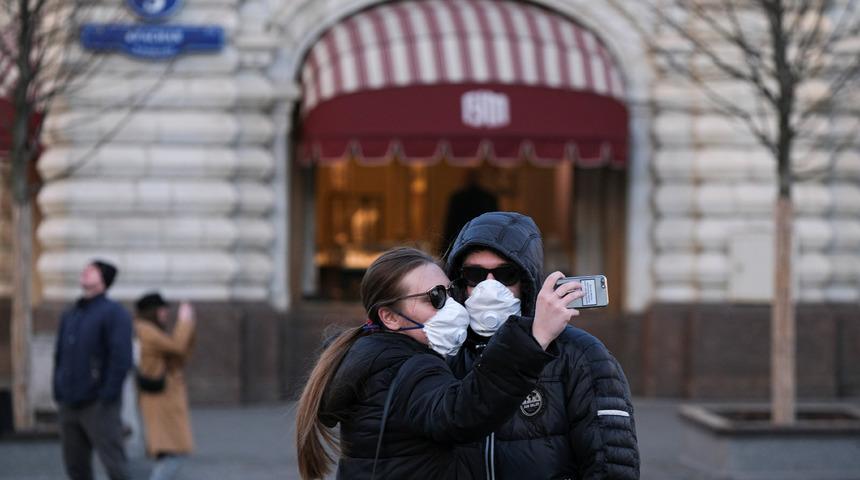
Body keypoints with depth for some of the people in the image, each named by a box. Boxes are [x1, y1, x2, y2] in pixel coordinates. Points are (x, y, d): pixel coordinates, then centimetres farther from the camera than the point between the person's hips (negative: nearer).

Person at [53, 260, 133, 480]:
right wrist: (58, 393, 10)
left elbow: (121, 358, -13)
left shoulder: (114, 313, -6)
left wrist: (108, 396, -18)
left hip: (98, 405, -7)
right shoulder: (69, 316, 16)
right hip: (69, 405, 7)